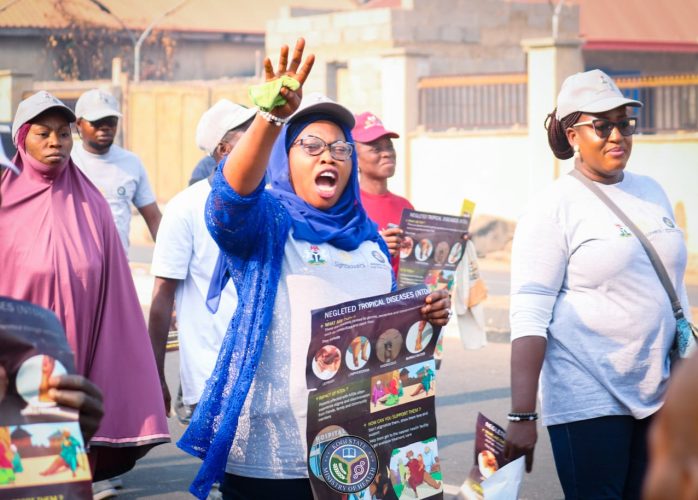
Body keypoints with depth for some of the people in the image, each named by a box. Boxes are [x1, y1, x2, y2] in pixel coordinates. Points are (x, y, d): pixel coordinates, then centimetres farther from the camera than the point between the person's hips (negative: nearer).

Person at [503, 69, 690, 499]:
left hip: (659, 398, 6)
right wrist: (522, 416, -19)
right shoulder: (554, 209, -8)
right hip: (589, 401, -6)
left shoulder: (652, 193, 11)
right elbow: (529, 318, -13)